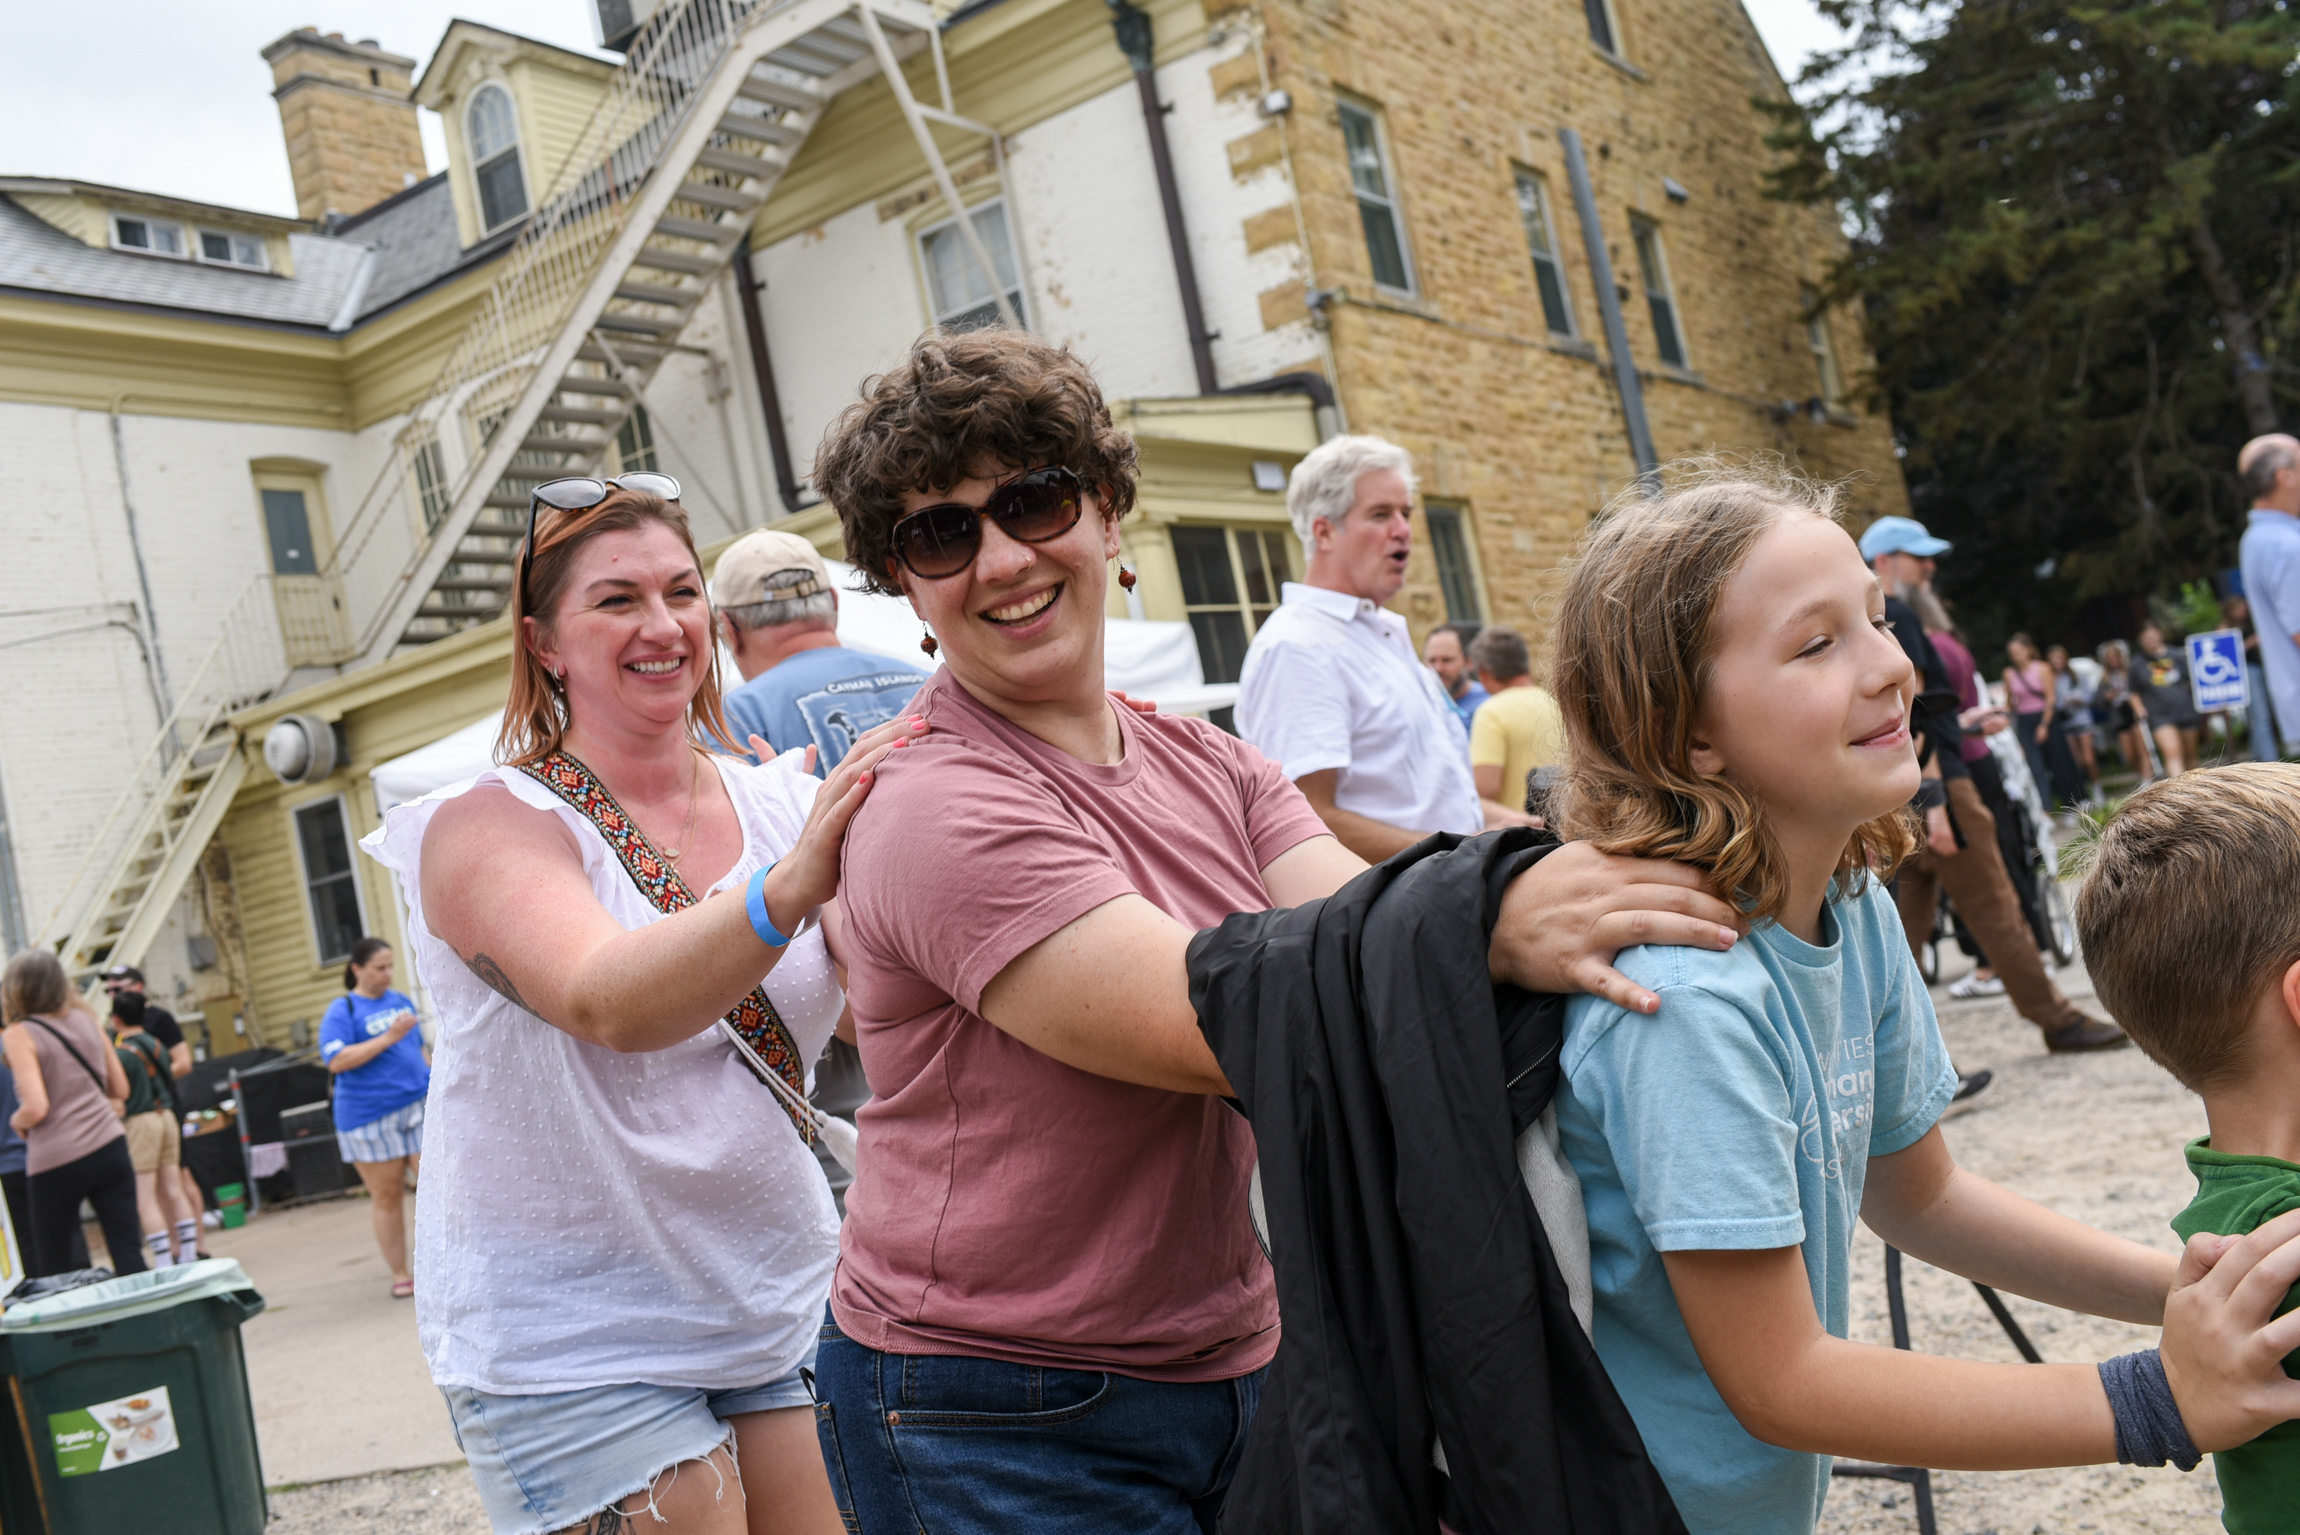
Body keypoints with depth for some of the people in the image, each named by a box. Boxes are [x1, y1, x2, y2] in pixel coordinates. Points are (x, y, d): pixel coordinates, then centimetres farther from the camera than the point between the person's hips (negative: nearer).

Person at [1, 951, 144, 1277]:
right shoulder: (86, 1020, 7)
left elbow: (36, 1108, -15)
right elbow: (120, 1089, 12)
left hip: (55, 1163, -4)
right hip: (110, 1147, 4)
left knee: (52, 1271, 11)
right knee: (129, 1256, 3)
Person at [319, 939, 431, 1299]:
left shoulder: (401, 1001, 14)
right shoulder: (342, 1011, -3)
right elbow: (336, 1061, -17)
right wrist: (387, 1038, -19)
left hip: (419, 1106, 4)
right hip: (370, 1116, -4)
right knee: (387, 1197, 6)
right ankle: (400, 1275, 16)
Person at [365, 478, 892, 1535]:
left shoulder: (777, 802, 1)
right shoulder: (487, 828, -11)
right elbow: (607, 1001, -31)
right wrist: (790, 885, -48)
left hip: (784, 1307, 4)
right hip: (579, 1353, -4)